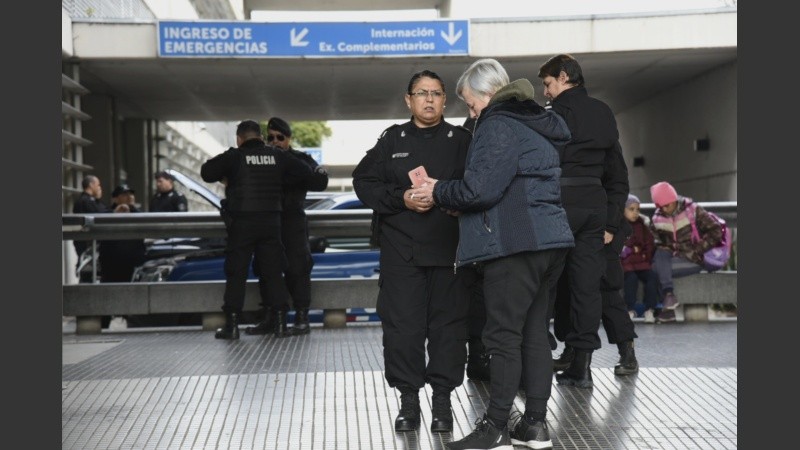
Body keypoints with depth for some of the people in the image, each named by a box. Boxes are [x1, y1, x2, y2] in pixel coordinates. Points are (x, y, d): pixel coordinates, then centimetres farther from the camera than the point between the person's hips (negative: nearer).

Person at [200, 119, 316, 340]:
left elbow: (206, 172, -5)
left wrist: (225, 179, 11)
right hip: (271, 221, 3)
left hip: (241, 222, -3)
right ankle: (280, 320, 6)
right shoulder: (277, 156, 6)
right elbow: (305, 172, 9)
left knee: (236, 273, 4)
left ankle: (231, 324, 5)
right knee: (273, 272, 9)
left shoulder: (234, 156, -4)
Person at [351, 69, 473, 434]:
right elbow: (364, 181, 7)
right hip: (400, 248, 1)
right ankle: (408, 399, 14)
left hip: (449, 248, 0)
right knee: (402, 324, 1)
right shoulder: (392, 139, 10)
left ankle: (442, 398, 16)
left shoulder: (462, 140, 7)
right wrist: (401, 199, -8)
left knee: (448, 322, 3)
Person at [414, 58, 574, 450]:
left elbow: (480, 189, -19)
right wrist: (451, 197, 18)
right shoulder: (536, 124, 21)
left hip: (515, 245, -10)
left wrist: (439, 192, -1)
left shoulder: (498, 126, -10)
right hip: (548, 241, 10)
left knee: (503, 336, -5)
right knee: (533, 333, 11)